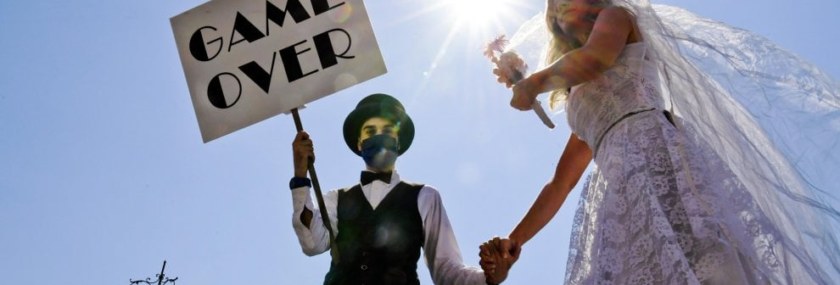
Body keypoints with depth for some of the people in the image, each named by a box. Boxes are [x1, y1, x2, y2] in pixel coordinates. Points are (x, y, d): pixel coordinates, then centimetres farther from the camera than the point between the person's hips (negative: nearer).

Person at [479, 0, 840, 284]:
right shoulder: (583, 104, 35)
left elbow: (595, 57, -6)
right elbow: (558, 185, 29)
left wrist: (532, 83, 11)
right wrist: (513, 242, 20)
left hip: (652, 149, -7)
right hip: (622, 187, 7)